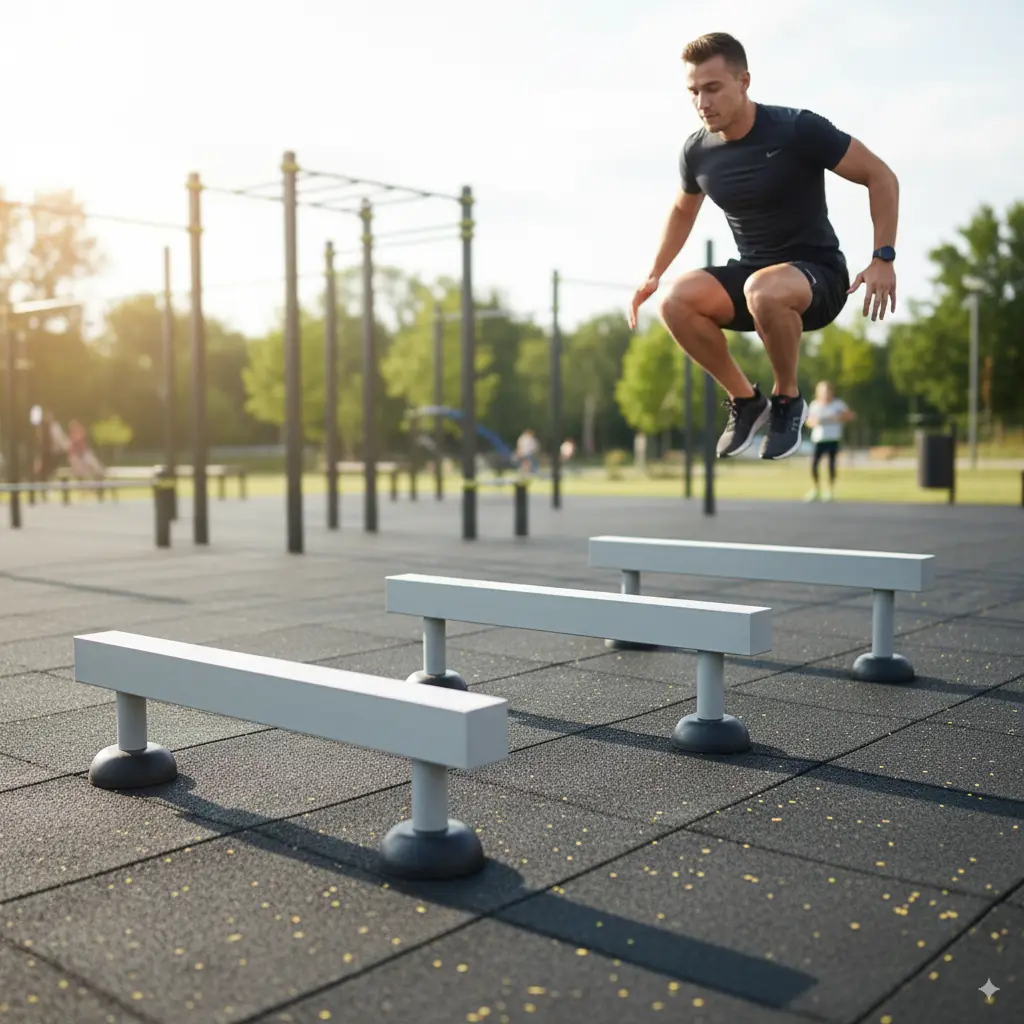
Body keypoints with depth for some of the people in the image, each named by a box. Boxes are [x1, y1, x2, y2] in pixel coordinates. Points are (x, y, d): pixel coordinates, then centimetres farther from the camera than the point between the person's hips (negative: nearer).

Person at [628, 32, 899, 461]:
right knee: (675, 300, -24)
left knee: (763, 290, -40)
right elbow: (682, 211, 21)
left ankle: (788, 399, -11)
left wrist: (883, 259, -16)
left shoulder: (798, 129, -16)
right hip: (750, 275, 5)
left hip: (819, 273, -5)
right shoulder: (696, 151, -1)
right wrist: (653, 275, 15)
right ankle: (746, 400, -2)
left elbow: (881, 177, -9)